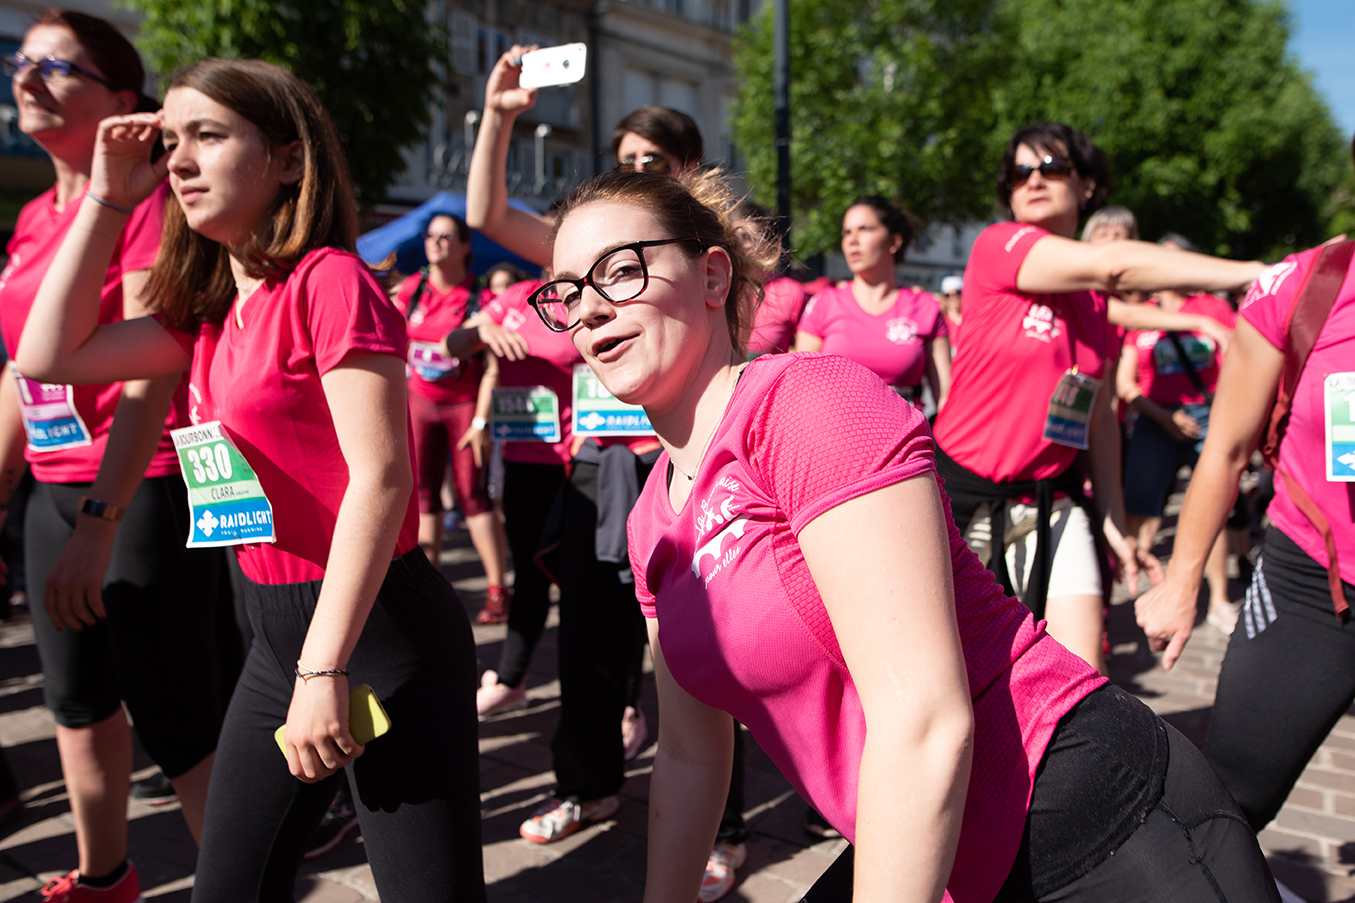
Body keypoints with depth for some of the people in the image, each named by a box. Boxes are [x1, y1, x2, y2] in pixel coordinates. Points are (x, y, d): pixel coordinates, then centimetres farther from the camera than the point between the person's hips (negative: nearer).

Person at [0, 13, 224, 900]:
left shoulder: (144, 197, -11)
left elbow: (150, 372, -19)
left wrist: (98, 525, -25)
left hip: (146, 490, -8)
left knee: (175, 724, -3)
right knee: (79, 701, 20)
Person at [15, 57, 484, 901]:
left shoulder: (330, 279, -13)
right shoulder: (214, 311, 12)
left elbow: (380, 474, -20)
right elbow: (48, 356, 13)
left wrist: (323, 671, -21)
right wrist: (107, 200, 9)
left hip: (379, 627, -8)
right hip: (278, 629, 9)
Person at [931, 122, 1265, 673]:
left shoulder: (1093, 296, 9)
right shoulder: (998, 245, -10)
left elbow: (1098, 415, 13)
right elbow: (1115, 266, -25)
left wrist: (1114, 523, 11)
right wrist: (1256, 274, -21)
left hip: (1052, 501, 5)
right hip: (963, 496, -5)